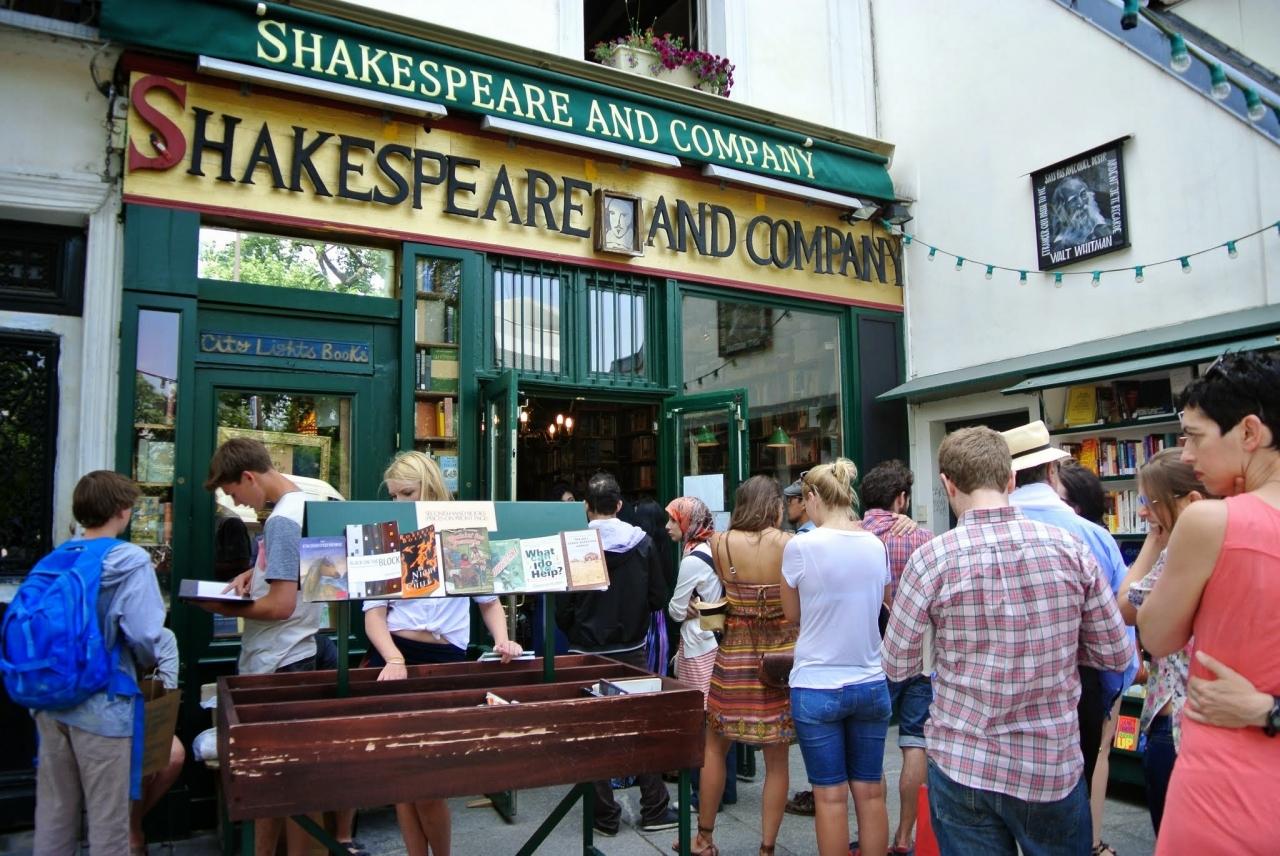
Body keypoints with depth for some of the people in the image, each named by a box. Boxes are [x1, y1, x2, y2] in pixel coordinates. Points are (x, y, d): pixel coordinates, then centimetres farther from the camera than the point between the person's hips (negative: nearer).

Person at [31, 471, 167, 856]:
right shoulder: (131, 562, -15)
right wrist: (148, 662, 1)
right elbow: (143, 635, -21)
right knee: (107, 817, 7)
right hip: (100, 705, -6)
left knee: (53, 809, 18)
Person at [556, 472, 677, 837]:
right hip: (633, 650, 2)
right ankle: (654, 809, 21)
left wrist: (576, 634, 9)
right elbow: (659, 598, -2)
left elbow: (563, 607, -11)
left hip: (587, 652, -2)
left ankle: (605, 816, 17)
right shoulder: (643, 542, -6)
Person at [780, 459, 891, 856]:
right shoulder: (875, 545, 0)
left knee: (831, 795, 6)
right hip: (870, 684, 4)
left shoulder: (800, 547, -13)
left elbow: (792, 614, 1)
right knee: (870, 792, 12)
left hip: (817, 686, -4)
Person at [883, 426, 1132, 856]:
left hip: (961, 765, -1)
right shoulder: (1069, 547, -8)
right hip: (1054, 765, 2)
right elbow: (1117, 654, 0)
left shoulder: (931, 558, -14)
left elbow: (897, 667, -6)